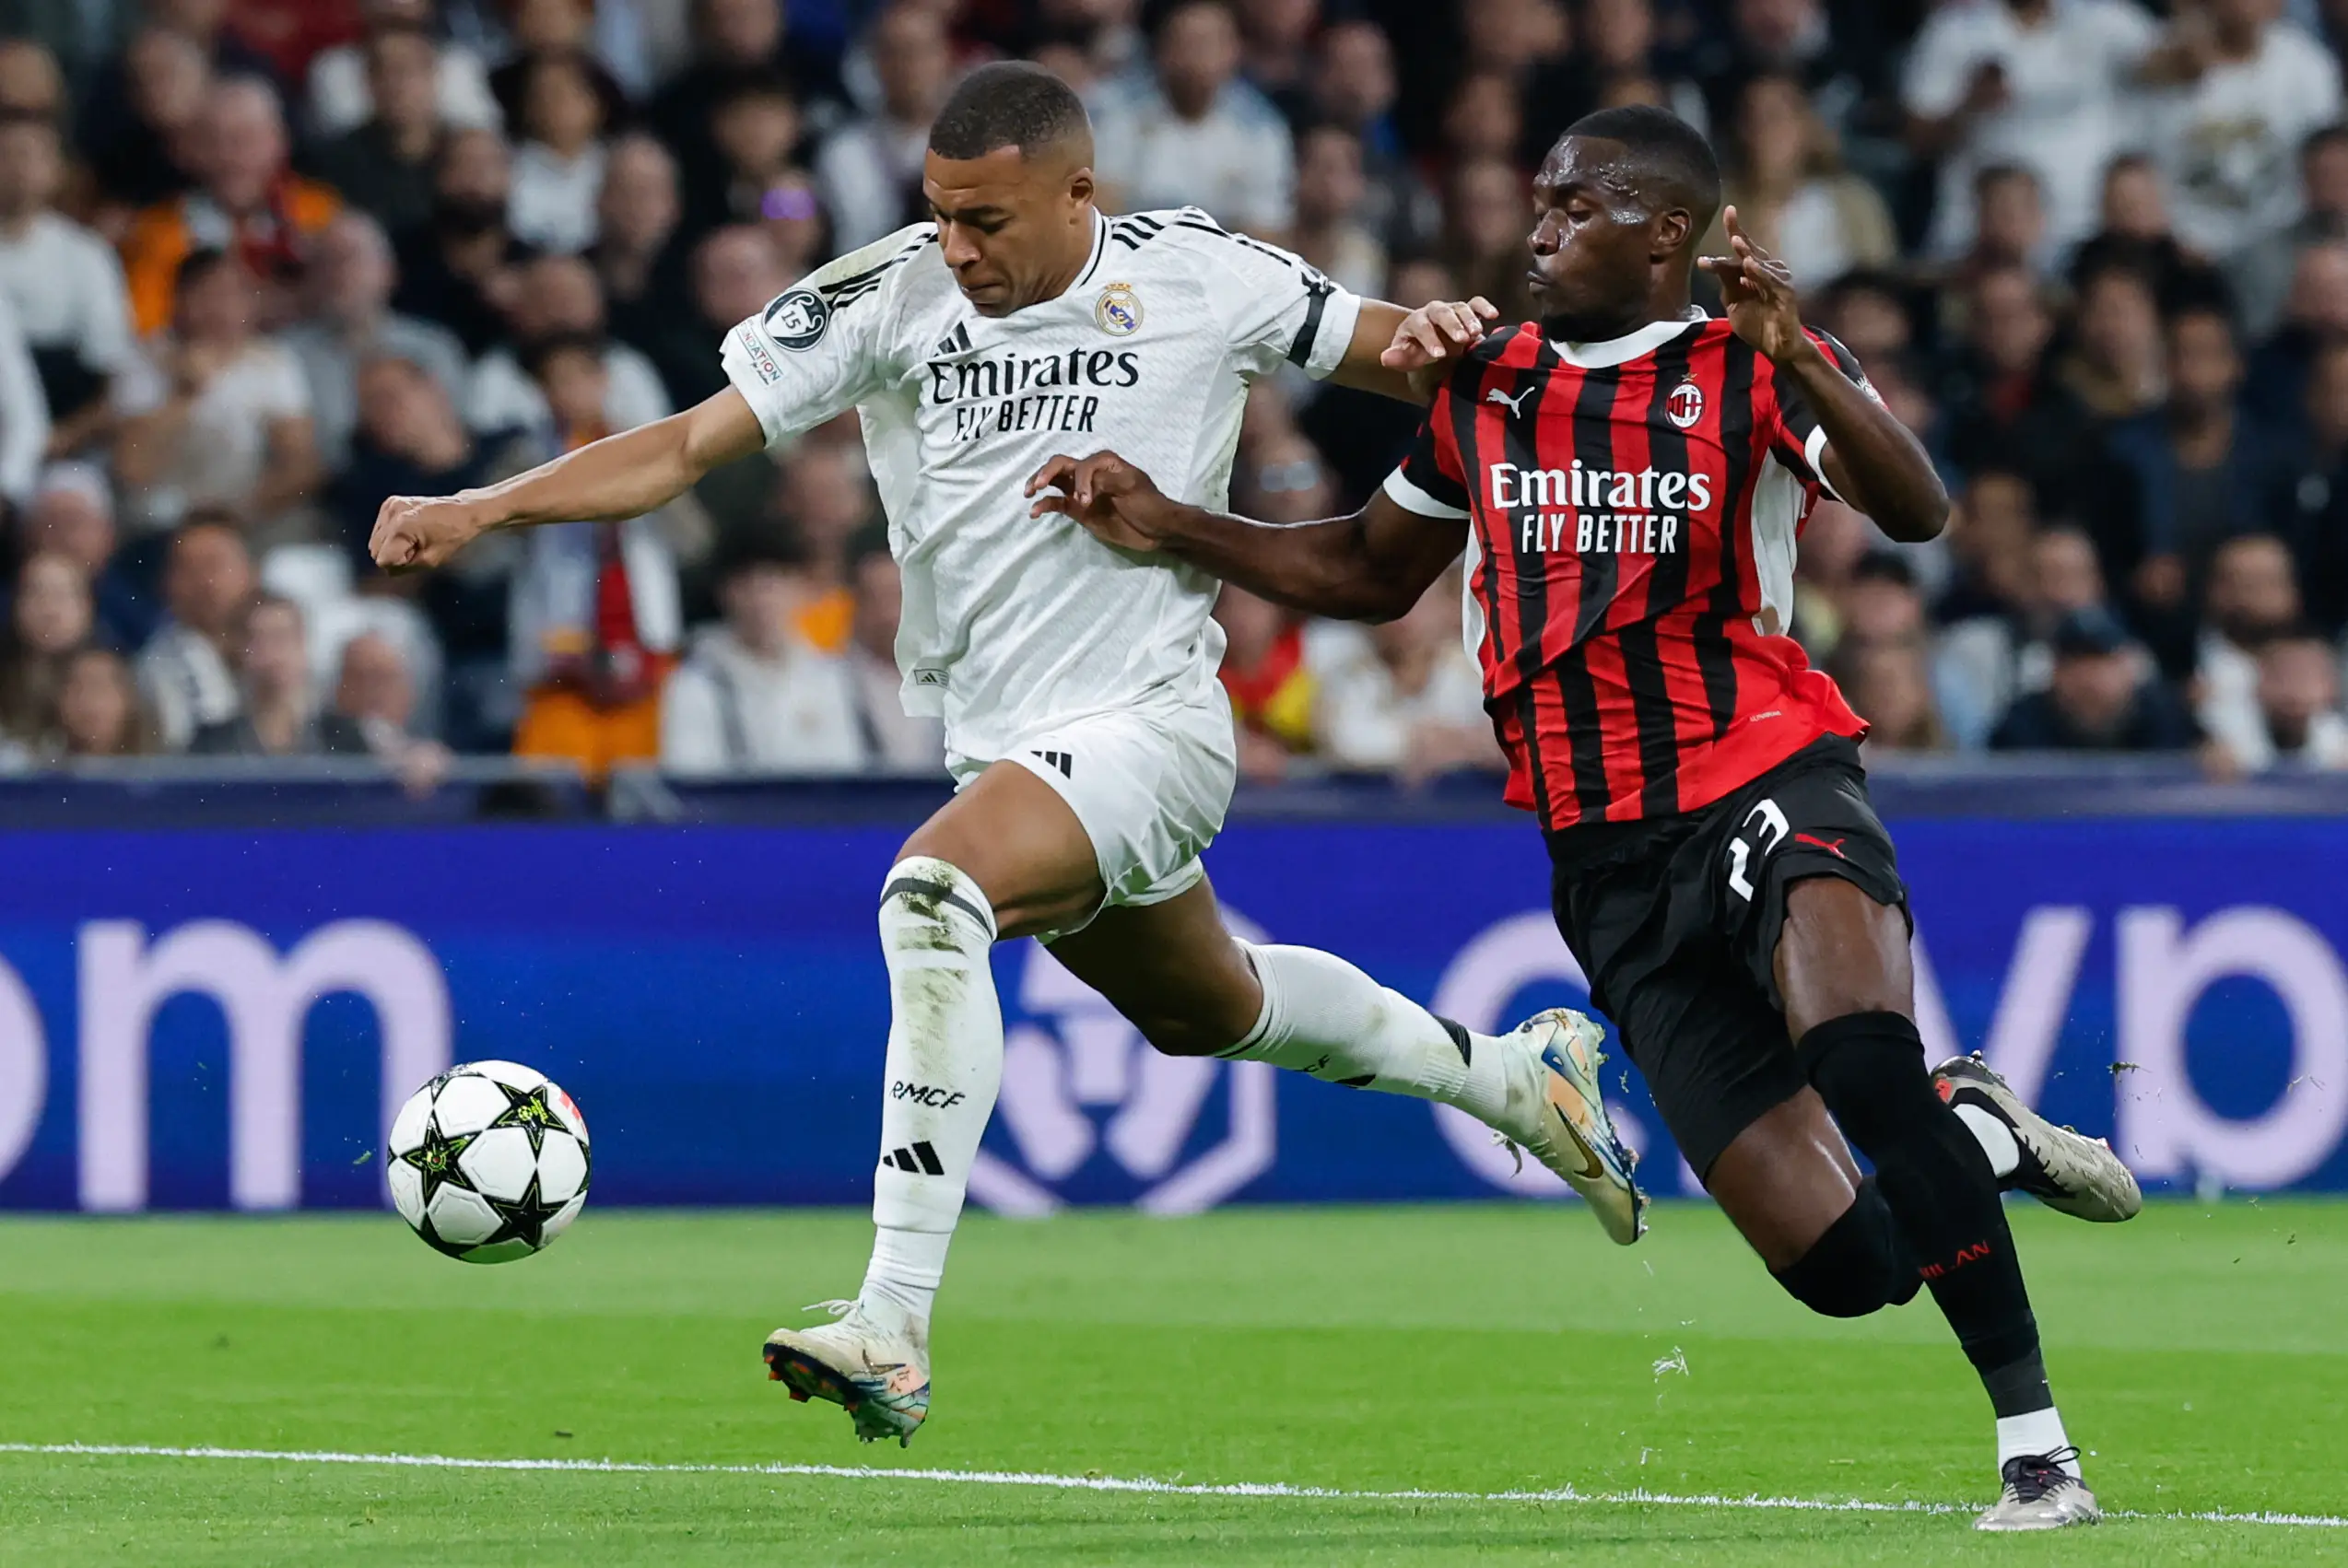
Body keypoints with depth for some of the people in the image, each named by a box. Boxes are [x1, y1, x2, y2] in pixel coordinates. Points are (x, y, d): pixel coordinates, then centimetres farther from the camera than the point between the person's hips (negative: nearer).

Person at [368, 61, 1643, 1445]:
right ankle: (1512, 1077, 54)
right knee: (1203, 1007, 26)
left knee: (935, 893, -31)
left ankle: (896, 1327, -33)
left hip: (1151, 720, -6)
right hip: (1004, 744, 6)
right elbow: (685, 447, -7)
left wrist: (1440, 339, -21)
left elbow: (1388, 349, 4)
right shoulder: (884, 301, -6)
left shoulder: (1196, 278, -9)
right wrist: (480, 510, -20)